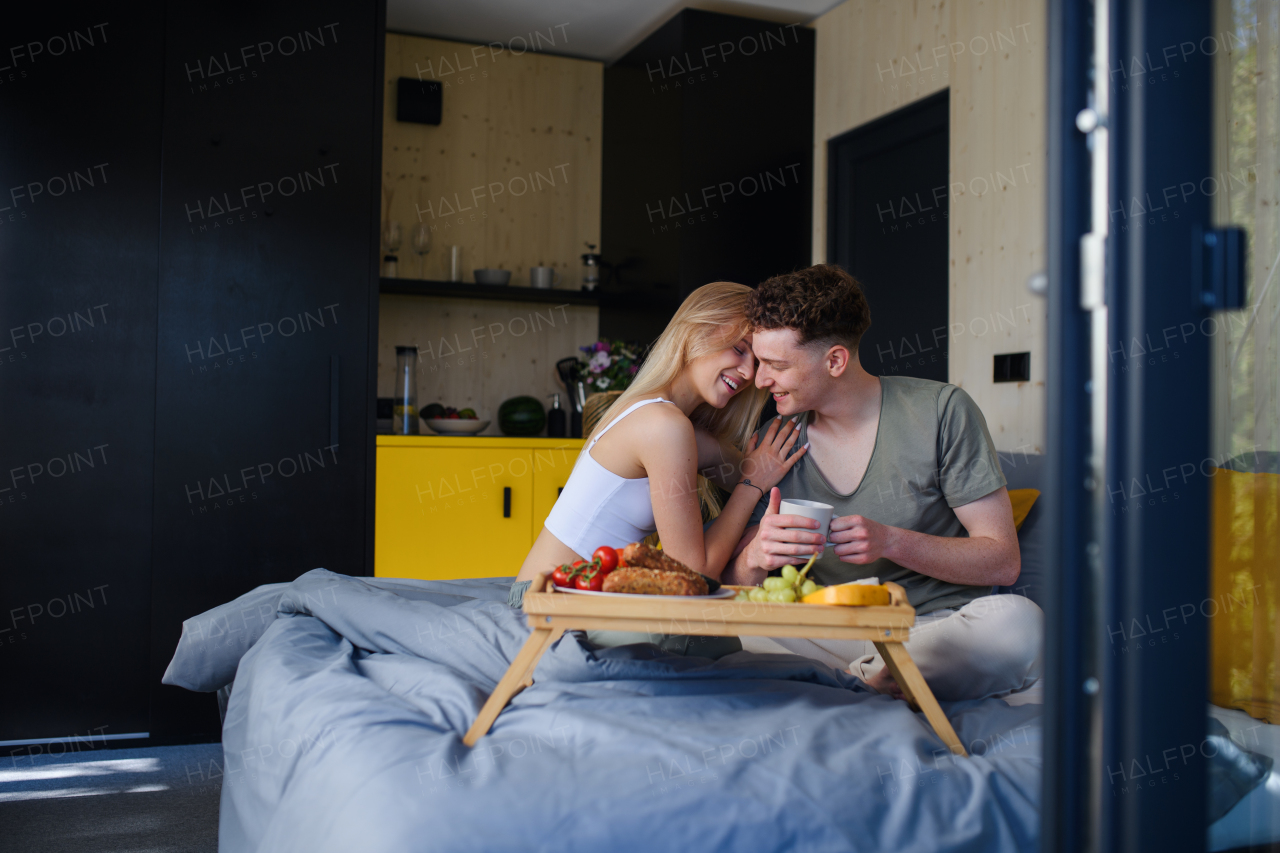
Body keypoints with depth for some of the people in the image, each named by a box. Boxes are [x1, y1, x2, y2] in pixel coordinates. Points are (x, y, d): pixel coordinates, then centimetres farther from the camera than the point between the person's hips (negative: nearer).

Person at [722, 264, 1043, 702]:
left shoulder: (942, 411, -7)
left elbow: (1002, 560, -7)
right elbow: (732, 584, 2)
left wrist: (890, 542, -23)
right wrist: (756, 556, -23)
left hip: (941, 628, -1)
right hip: (833, 637, 1)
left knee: (1020, 623, -34)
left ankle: (852, 683, -17)